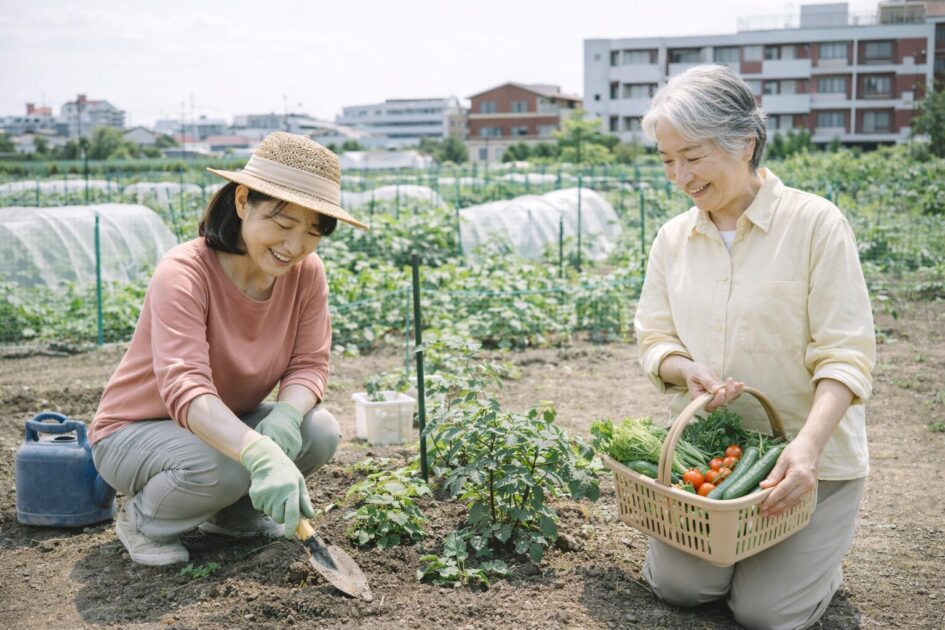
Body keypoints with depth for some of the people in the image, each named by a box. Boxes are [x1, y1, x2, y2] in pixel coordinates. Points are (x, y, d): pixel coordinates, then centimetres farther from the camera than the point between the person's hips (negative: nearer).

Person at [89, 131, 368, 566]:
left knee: (320, 431, -20)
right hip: (134, 431, -5)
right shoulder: (183, 274, -30)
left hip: (227, 421, 6)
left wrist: (286, 415, -36)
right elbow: (185, 388, -42)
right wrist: (261, 455, -58)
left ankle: (234, 514, 7)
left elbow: (309, 364, -11)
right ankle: (143, 519, -2)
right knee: (220, 467, -36)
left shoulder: (307, 273, -12)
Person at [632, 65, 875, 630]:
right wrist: (686, 370, -18)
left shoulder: (815, 223, -14)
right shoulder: (673, 238, 2)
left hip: (811, 456, -4)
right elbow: (654, 339, 6)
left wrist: (807, 446, -33)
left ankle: (818, 553, 25)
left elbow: (845, 356, -17)